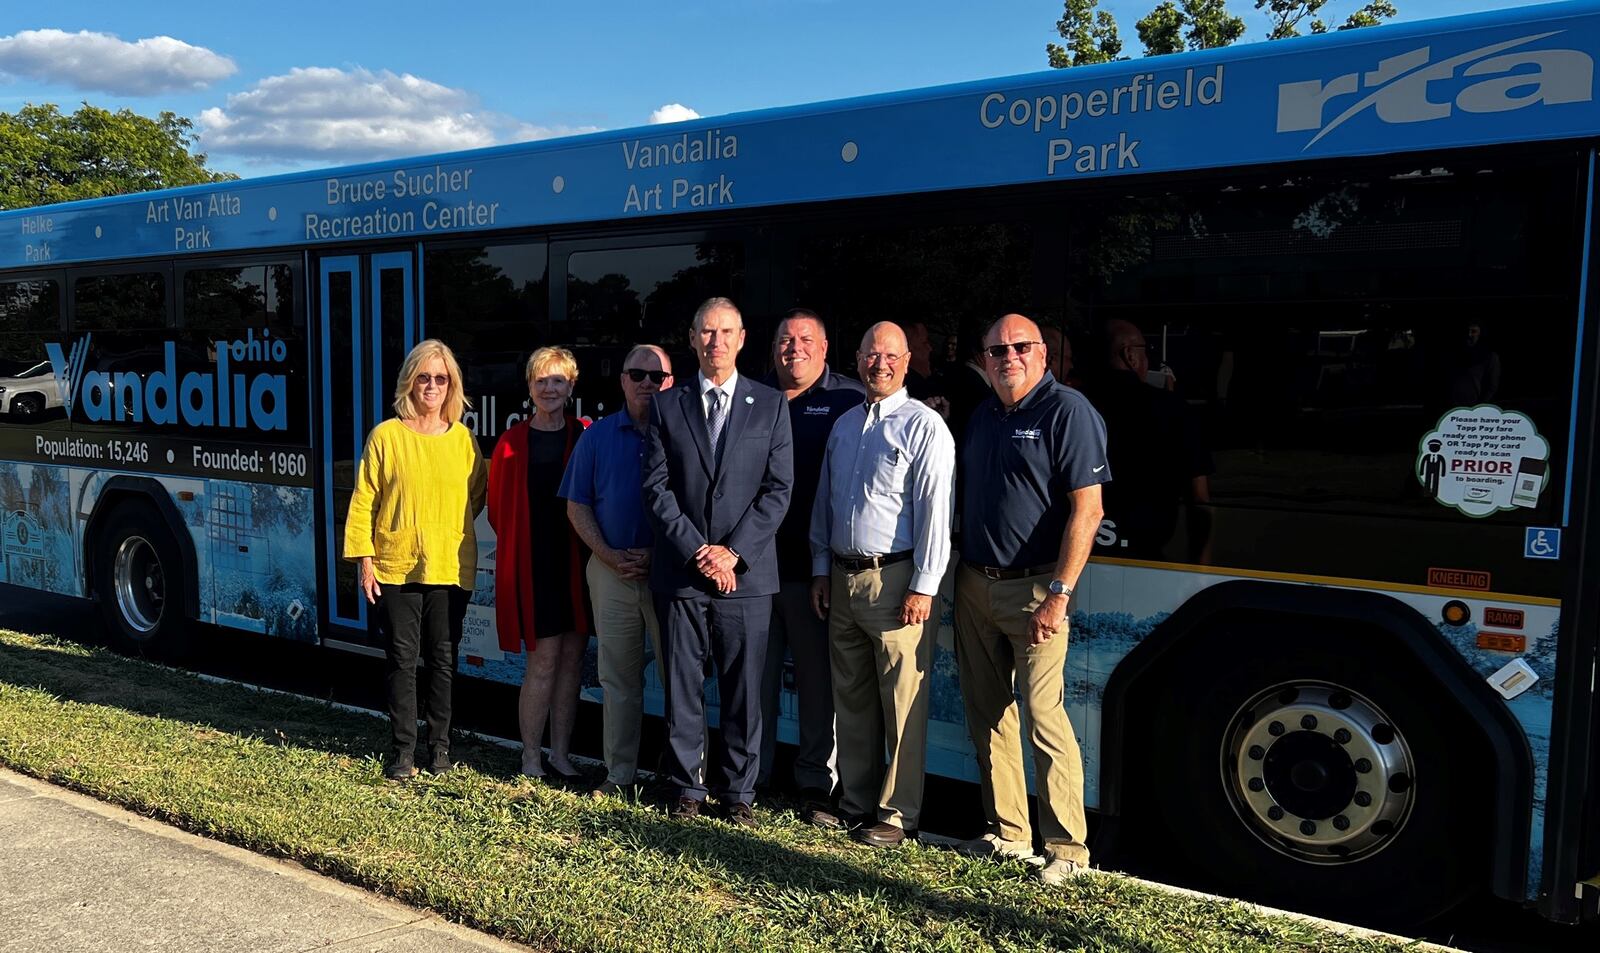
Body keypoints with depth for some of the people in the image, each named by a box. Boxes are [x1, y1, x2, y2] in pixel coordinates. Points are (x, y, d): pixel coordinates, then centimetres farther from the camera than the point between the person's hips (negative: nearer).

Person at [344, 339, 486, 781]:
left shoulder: (463, 439, 5)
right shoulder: (386, 435, -1)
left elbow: (476, 497, 19)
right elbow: (363, 501, -1)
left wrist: (448, 529, 9)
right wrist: (364, 560, -5)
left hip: (450, 568, 2)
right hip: (396, 567, -2)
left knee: (444, 660, 8)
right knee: (402, 660, 3)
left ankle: (439, 746, 21)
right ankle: (402, 752, 13)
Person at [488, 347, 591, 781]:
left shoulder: (587, 437, 2)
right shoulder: (512, 441, 0)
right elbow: (499, 507, 6)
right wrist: (519, 543, 5)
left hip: (577, 562, 2)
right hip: (533, 563, -2)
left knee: (572, 658, 7)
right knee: (544, 660, -2)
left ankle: (560, 754, 19)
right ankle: (530, 757, 13)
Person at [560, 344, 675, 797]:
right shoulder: (597, 436, 8)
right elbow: (577, 506, 8)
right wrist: (611, 556, -5)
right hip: (612, 568, 3)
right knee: (618, 676, 10)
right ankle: (620, 772, 21)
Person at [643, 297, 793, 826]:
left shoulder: (770, 405, 6)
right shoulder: (667, 406, 8)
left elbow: (779, 489, 0)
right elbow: (656, 488, 1)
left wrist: (733, 552, -9)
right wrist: (697, 551, -9)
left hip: (746, 572, 0)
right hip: (680, 572, 1)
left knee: (744, 689, 5)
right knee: (682, 687, 7)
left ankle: (738, 793, 18)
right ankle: (687, 788, 21)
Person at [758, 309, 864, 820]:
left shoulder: (851, 400, 1)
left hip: (814, 566, -3)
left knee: (818, 679, 6)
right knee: (756, 676, 9)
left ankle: (817, 783, 19)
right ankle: (751, 778, 23)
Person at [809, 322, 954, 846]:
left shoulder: (924, 425, -6)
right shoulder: (843, 425, 14)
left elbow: (935, 509, -12)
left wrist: (924, 587, -15)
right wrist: (822, 570, 13)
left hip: (896, 578, -6)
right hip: (843, 578, 7)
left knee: (903, 704, -2)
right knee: (851, 699, 14)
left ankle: (898, 814, 10)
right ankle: (856, 802, 27)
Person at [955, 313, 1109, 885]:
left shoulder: (1067, 411, -8)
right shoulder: (982, 416, 14)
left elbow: (1087, 510, -14)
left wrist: (1058, 595, -19)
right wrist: (960, 581, 11)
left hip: (1032, 589, -7)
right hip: (974, 586, 7)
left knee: (1045, 719, -8)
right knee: (988, 716, 11)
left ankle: (1067, 849, 5)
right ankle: (1007, 834, 23)